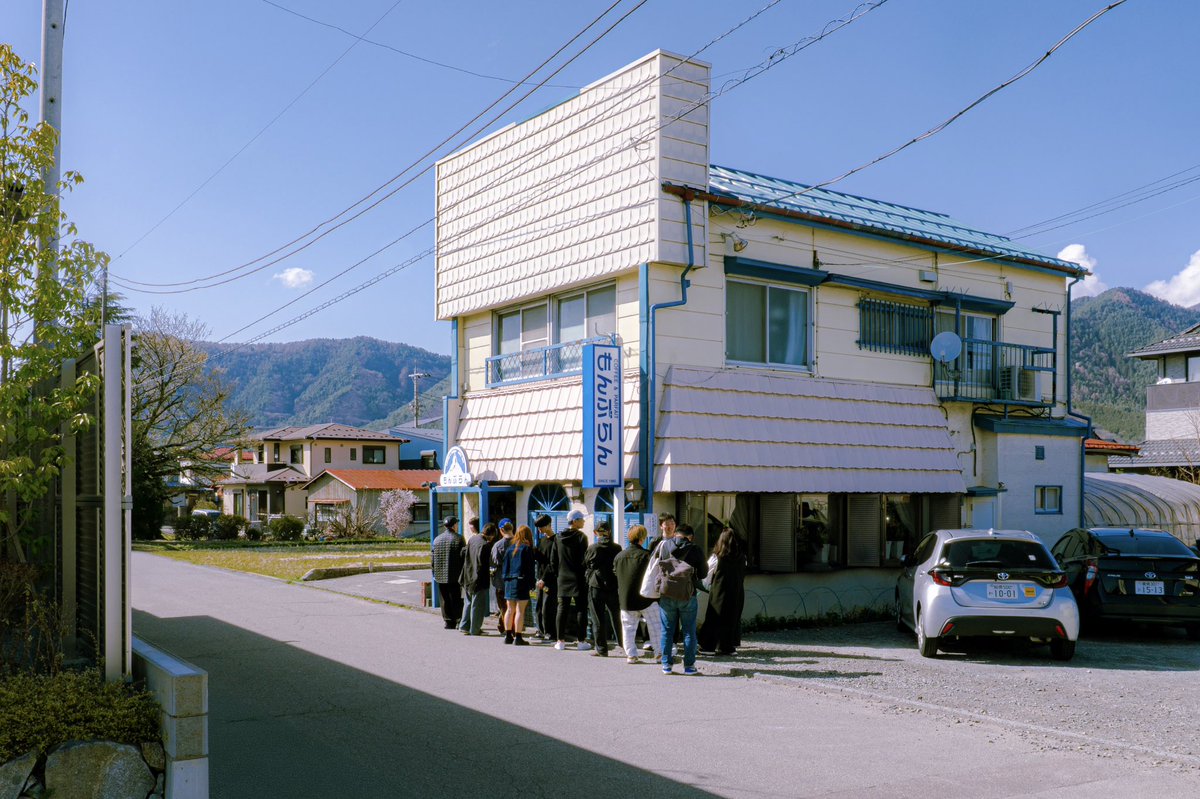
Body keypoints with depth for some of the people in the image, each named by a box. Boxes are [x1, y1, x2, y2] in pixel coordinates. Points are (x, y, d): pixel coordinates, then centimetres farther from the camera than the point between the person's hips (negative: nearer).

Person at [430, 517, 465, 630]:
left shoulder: (437, 539, 7)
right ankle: (458, 621, 0)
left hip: (441, 575, 4)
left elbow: (432, 557, 9)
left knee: (445, 599, 8)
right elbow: (463, 557, -9)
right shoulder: (458, 539, -7)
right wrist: (463, 574, -1)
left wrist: (435, 573, 16)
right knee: (456, 598, 2)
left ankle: (449, 621, 10)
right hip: (455, 576, -4)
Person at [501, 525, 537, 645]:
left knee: (509, 610, 12)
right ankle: (518, 637, -4)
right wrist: (531, 584, -5)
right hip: (521, 582, -6)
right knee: (520, 610, -3)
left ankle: (508, 635, 17)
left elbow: (505, 566, 10)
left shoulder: (510, 548, 10)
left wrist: (506, 579, 14)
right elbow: (530, 568, -9)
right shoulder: (527, 548, -7)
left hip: (509, 582, 6)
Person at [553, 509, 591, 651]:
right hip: (578, 579, -4)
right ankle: (581, 641, 4)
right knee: (581, 610, 3)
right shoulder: (581, 537, -10)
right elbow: (584, 559, -11)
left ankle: (561, 641, 8)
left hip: (563, 579, 5)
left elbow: (554, 559, 8)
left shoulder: (558, 538, 5)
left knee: (562, 609, 7)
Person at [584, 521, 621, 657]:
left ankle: (602, 649, 5)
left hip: (595, 586, -2)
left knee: (598, 620, 4)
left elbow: (584, 567, 3)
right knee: (615, 617, 13)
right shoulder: (617, 549, -1)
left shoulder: (591, 548, -5)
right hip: (613, 587, 2)